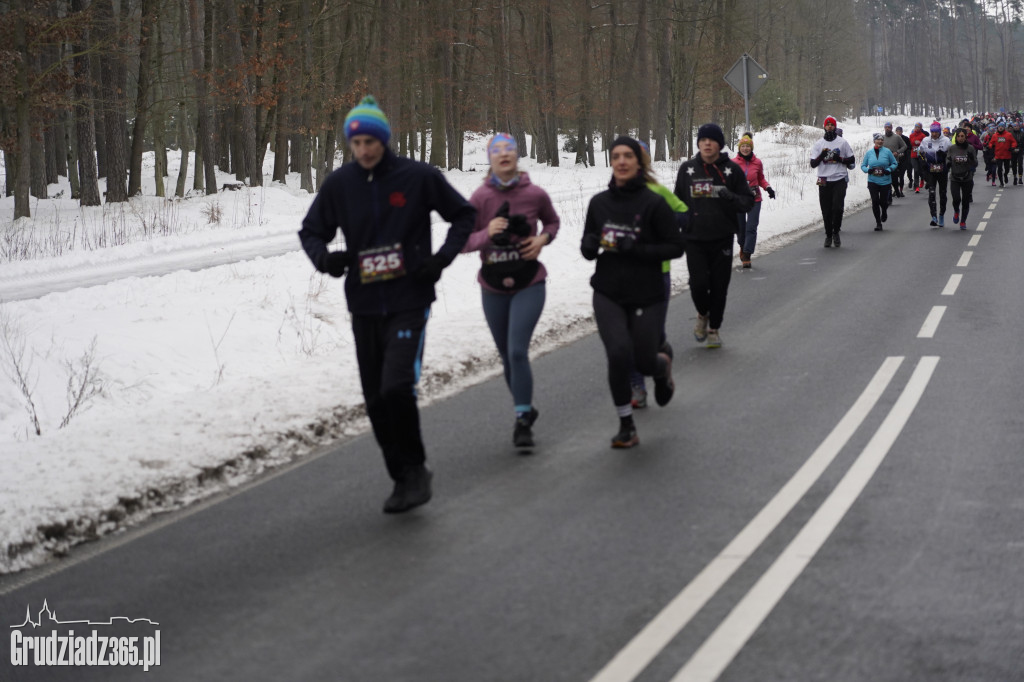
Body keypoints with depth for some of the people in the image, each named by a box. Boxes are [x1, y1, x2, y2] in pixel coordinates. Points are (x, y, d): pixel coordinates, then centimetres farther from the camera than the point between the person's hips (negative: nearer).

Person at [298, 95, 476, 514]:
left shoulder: (418, 177, -5)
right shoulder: (339, 184, 3)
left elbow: (463, 215, 8)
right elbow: (311, 230, 14)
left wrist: (443, 257, -7)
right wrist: (324, 258, -8)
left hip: (409, 302, -4)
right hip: (363, 306, 4)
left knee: (397, 387, -19)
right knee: (376, 399, 7)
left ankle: (415, 468, 1)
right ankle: (404, 478, 22)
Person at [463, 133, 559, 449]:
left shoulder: (535, 194, -7)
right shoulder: (481, 197, -8)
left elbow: (552, 222, 14)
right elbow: (462, 242, -4)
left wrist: (542, 239, -7)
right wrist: (487, 233, -23)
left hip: (529, 284, -2)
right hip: (493, 287, 2)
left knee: (517, 351, -16)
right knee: (507, 356, 13)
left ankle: (522, 422, -8)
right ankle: (525, 409, 33)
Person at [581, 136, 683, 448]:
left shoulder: (654, 203, -10)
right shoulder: (599, 202, 2)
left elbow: (675, 246, -8)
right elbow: (587, 247, 12)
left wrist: (636, 249, -20)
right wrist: (590, 245, -12)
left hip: (646, 296, -2)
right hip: (608, 296, 2)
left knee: (644, 361, 4)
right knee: (619, 355, -16)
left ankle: (662, 366, 45)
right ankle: (626, 426, 1)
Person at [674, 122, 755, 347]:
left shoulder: (732, 169, 0)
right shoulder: (687, 169, 4)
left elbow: (748, 201, 2)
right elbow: (678, 201, 14)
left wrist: (730, 197, -18)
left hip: (722, 238, 0)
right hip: (694, 238, 0)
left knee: (719, 286, 3)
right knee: (698, 284, -9)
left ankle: (714, 328, 21)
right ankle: (703, 314, 21)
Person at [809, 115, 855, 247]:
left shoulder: (842, 142, 7)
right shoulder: (818, 144, 10)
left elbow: (852, 160, 9)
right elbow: (813, 164, 6)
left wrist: (840, 159, -8)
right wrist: (821, 156, -11)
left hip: (839, 179, -2)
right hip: (824, 181, 2)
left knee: (837, 208, -15)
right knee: (826, 211, 2)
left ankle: (836, 232, 5)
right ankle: (828, 235, 16)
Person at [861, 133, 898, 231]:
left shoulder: (887, 151, -2)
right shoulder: (869, 152, 3)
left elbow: (894, 163, 6)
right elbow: (863, 165, 9)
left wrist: (889, 170, -13)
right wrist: (868, 170, -12)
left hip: (885, 181, -1)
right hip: (873, 181, 1)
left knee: (883, 201, 2)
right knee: (875, 201, -7)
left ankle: (884, 213, 39)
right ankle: (878, 223, 5)